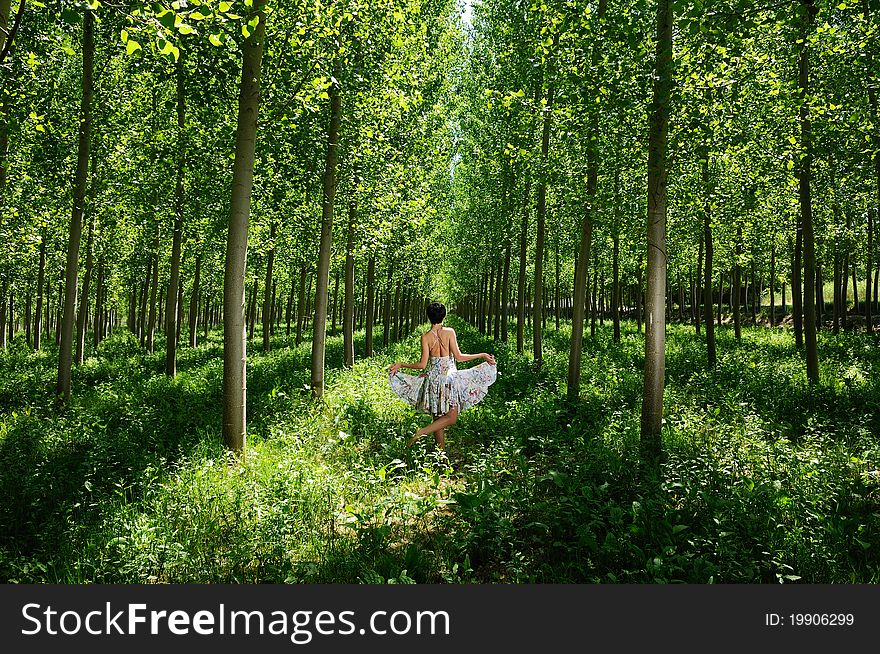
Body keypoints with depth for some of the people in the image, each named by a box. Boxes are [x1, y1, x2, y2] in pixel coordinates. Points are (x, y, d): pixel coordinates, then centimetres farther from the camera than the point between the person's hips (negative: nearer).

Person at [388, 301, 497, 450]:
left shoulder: (425, 337, -4)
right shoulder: (449, 331, -7)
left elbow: (422, 365, -5)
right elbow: (458, 357, -8)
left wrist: (401, 365, 8)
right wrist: (482, 355, 2)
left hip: (433, 378, 3)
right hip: (450, 377, -3)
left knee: (438, 418, 12)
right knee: (451, 417, 2)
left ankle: (441, 450, 12)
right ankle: (421, 432, -13)